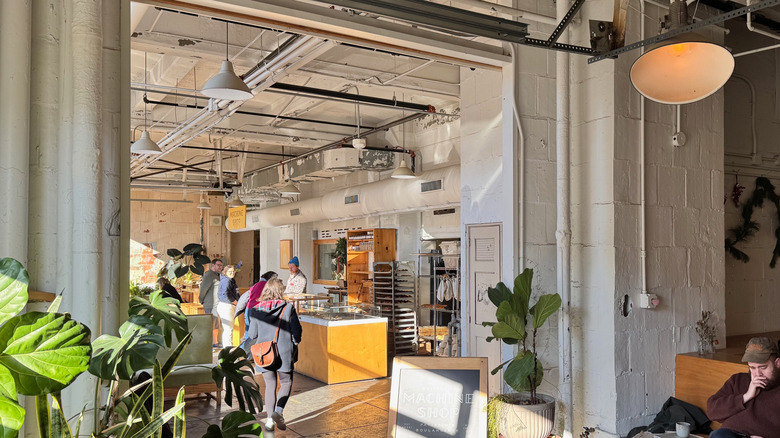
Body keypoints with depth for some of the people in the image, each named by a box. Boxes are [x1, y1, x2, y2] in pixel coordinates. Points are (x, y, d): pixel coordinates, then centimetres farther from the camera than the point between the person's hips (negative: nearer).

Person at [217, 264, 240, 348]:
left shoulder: (231, 280, 17)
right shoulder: (226, 281, -15)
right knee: (228, 329, -9)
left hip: (230, 306, 11)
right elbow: (225, 294, -26)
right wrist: (235, 302, -16)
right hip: (226, 306, -11)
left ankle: (227, 347, 23)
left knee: (226, 329, 16)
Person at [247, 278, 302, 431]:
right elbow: (297, 331, -7)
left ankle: (269, 418, 10)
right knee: (286, 383, 13)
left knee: (270, 385, 13)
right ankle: (278, 411, -7)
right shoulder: (288, 308, -9)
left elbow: (252, 334, 0)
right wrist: (294, 344, 13)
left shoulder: (256, 309, -4)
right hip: (284, 353, -2)